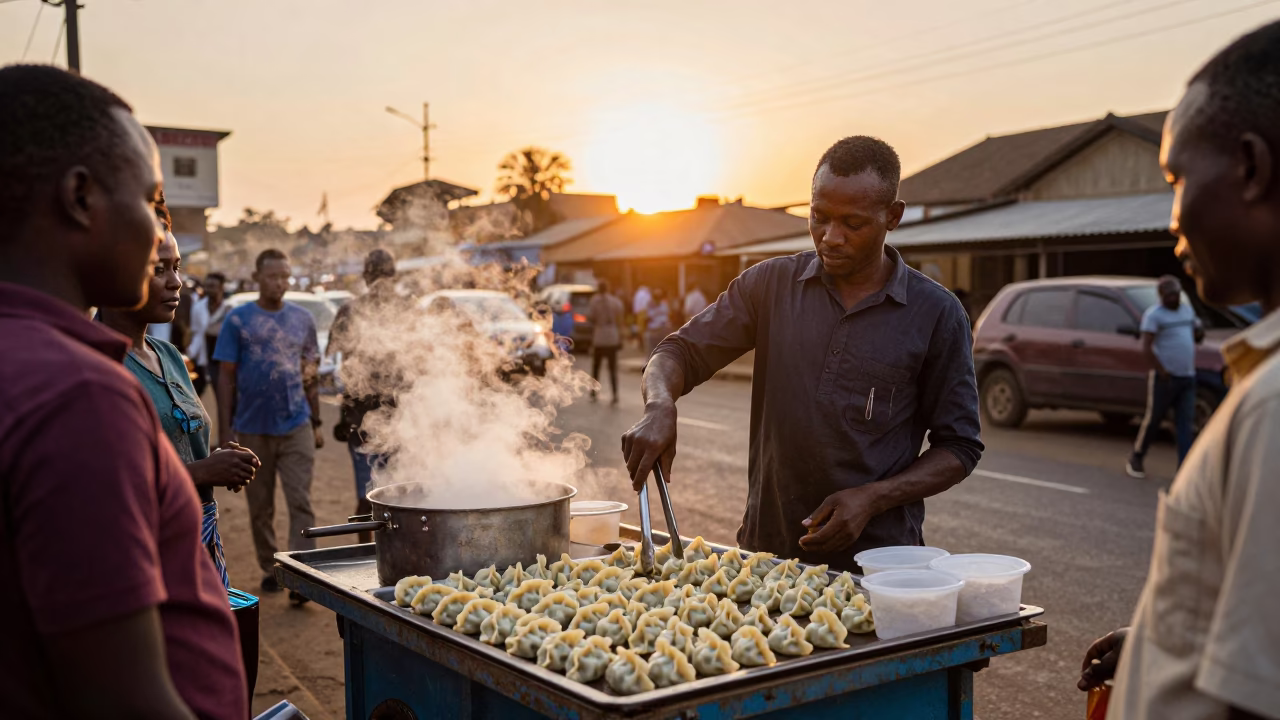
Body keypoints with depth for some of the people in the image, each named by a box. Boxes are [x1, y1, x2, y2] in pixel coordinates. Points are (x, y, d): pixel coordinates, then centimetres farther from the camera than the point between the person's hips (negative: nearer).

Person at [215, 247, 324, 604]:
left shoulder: (303, 319, 7)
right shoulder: (238, 320, -1)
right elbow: (226, 377, 0)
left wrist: (317, 423, 11)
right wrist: (225, 431, -4)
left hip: (296, 427, 1)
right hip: (253, 428, 0)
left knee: (300, 502, -7)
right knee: (260, 507, 11)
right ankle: (270, 569, 27)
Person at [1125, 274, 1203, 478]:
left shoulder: (1187, 310, 14)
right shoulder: (1154, 314, -8)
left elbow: (1197, 337, 23)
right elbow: (1146, 349, -15)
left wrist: (1200, 333, -1)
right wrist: (1163, 373, -19)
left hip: (1188, 377, 6)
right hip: (1165, 378, -6)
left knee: (1185, 423, 1)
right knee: (1152, 420, 2)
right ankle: (1136, 458, 19)